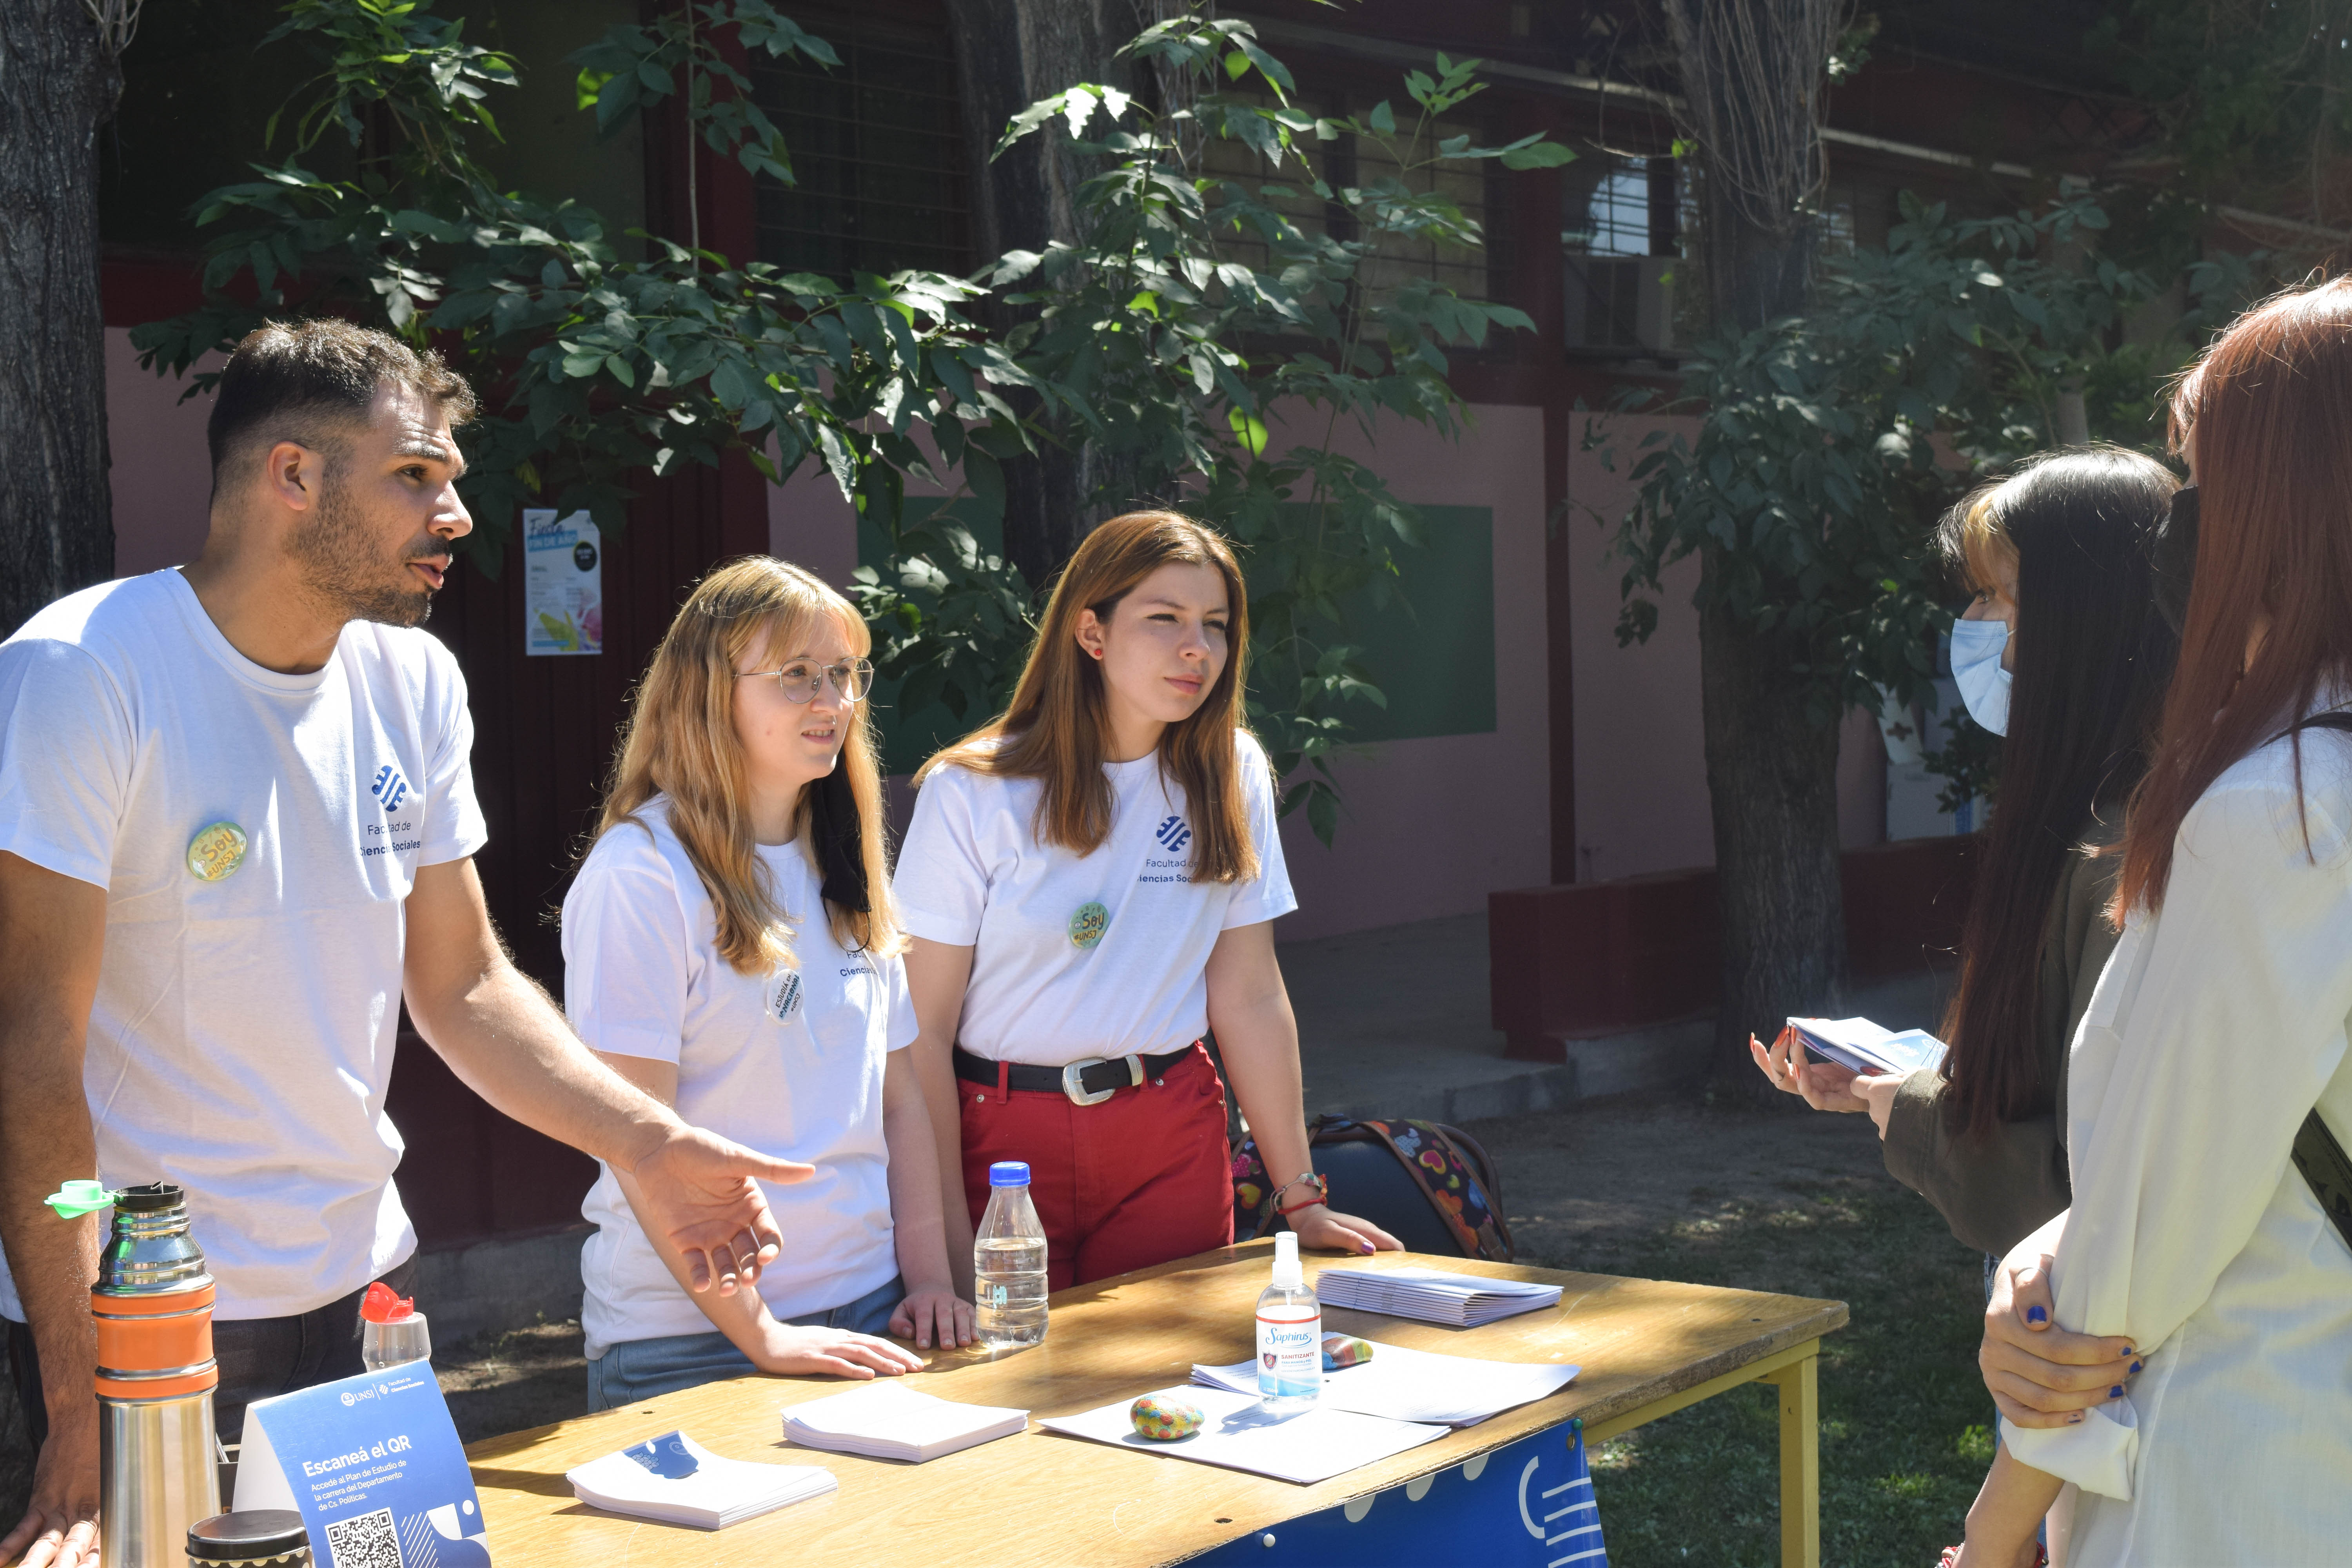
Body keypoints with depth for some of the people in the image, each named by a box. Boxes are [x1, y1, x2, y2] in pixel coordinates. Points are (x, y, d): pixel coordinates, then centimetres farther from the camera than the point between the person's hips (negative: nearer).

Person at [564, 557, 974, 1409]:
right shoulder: (641, 875, -12)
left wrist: (928, 1279, 0)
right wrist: (757, 1332, -18)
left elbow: (899, 1095, 11)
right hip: (692, 1338, -6)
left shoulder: (850, 870, 10)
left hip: (866, 1320, 6)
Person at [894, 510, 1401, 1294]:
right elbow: (923, 1031, -10)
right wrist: (954, 1255, -14)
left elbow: (1250, 1000, 5)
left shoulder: (1231, 774, 3)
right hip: (1005, 1133, -3)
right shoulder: (970, 791, -9)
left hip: (1173, 1137, 3)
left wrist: (1301, 1200, 4)